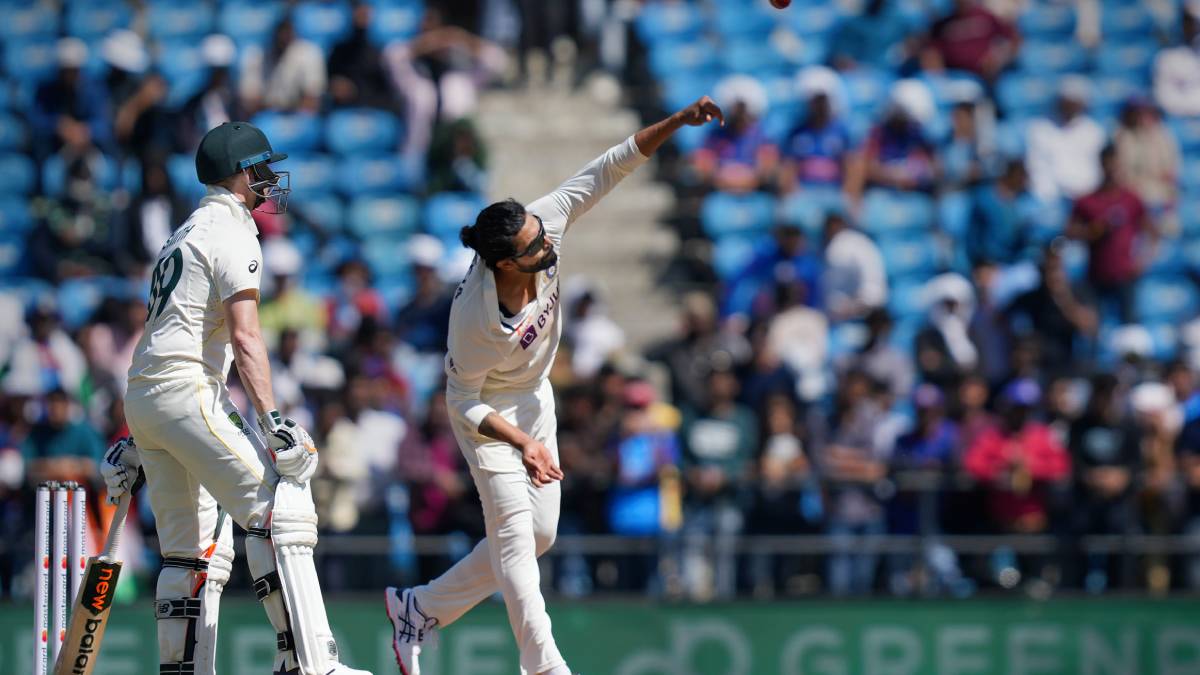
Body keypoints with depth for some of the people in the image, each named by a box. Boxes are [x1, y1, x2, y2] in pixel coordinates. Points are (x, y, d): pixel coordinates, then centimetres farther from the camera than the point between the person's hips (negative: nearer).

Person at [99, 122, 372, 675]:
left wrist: (137, 440, 27)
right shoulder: (231, 232, -4)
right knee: (279, 506, -16)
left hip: (142, 398, 10)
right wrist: (272, 421, -23)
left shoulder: (183, 236, 26)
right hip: (186, 392, -10)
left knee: (196, 552, 11)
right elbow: (244, 338, -16)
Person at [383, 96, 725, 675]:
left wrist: (678, 123, -29)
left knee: (539, 534, 10)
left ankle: (418, 608, 22)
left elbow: (607, 169, -21)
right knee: (514, 530, -13)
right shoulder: (476, 317, -37)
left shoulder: (544, 227, -26)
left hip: (534, 399, 7)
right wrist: (524, 444, -32)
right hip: (487, 412, -7)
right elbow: (464, 403, -23)